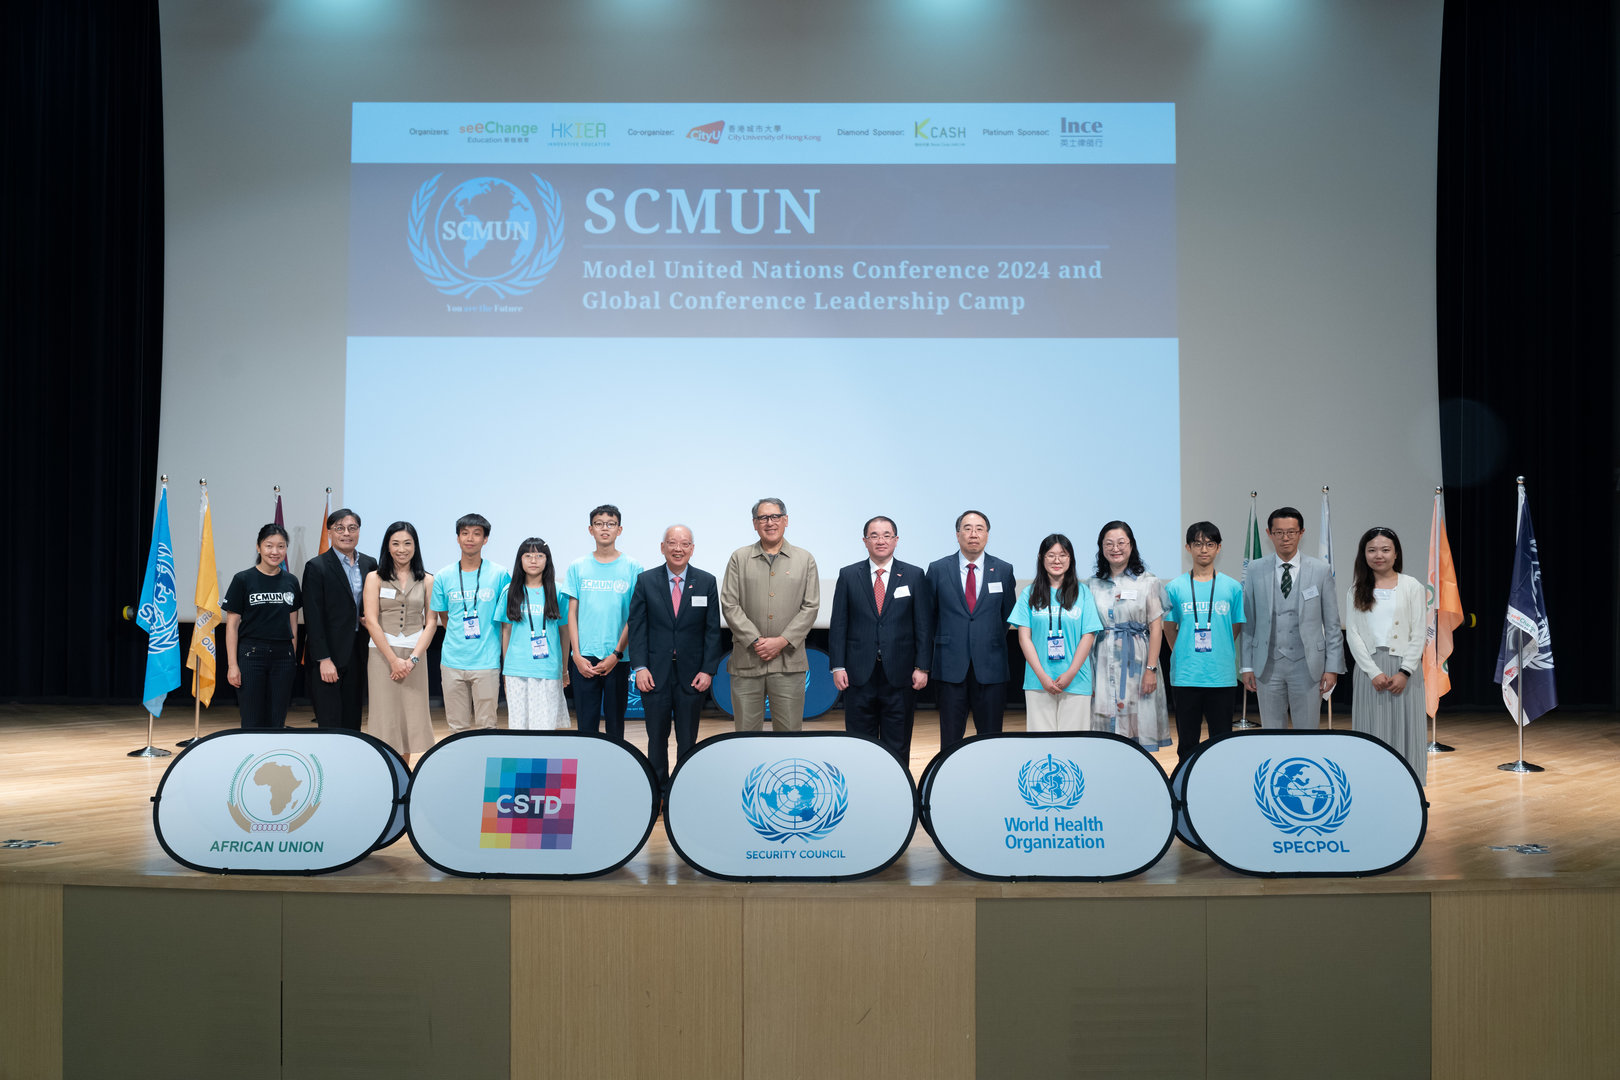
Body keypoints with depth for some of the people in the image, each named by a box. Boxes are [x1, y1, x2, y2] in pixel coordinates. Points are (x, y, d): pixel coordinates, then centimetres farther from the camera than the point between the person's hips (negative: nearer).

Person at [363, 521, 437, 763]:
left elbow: (431, 623, 3)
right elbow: (371, 622, -3)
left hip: (414, 655, 2)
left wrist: (412, 659, -9)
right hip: (382, 654, -1)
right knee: (385, 715, -2)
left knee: (410, 715, 2)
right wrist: (393, 659, -10)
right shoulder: (375, 578, 4)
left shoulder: (427, 580, 8)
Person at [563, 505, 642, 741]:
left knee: (615, 724, 6)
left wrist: (617, 654, -7)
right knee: (586, 723, 3)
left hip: (617, 658, -1)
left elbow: (634, 616, 0)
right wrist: (577, 655, -3)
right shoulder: (577, 567, 6)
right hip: (585, 657, 1)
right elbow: (572, 613, 6)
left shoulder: (632, 568, 2)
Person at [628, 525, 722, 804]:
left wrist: (708, 670, -5)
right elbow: (637, 627, 0)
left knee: (688, 740, 6)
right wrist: (640, 667, -8)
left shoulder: (707, 582, 3)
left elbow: (713, 630, 2)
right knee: (657, 738, 7)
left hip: (691, 674, 0)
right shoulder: (646, 581, 2)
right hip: (655, 673, 0)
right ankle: (659, 794, 19)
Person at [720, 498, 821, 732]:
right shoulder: (739, 558, 8)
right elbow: (729, 604, 1)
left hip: (788, 661, 0)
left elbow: (811, 606, 3)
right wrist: (755, 641, -9)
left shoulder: (805, 559, 10)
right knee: (746, 728, 4)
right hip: (747, 660, 0)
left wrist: (782, 641, -8)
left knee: (789, 729, 2)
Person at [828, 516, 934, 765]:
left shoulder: (915, 576, 5)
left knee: (898, 746, 5)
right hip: (859, 675, 1)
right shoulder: (848, 575, 6)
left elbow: (924, 625, 3)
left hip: (899, 676, 0)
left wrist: (922, 667, -3)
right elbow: (838, 625, 5)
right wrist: (838, 666, -2)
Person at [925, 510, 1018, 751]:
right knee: (950, 739, 4)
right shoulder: (938, 569, 3)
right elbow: (928, 615, 11)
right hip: (950, 667, 0)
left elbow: (1008, 614, 14)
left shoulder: (1004, 570, 5)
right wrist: (942, 643, 10)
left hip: (990, 667, 1)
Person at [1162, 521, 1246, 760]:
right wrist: (1183, 656, 8)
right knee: (1187, 742, 7)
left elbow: (1237, 629, 12)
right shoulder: (1175, 588, 3)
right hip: (1186, 676, 0)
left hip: (1222, 677, 0)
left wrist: (1221, 657, 8)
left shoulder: (1232, 588, 4)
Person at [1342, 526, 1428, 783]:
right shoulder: (1356, 591, 7)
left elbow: (1419, 633, -1)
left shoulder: (1412, 586, 4)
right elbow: (1352, 634, 1)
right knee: (1372, 731, 2)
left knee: (1404, 730, 0)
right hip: (1369, 669, 1)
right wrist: (1374, 672, -9)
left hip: (1405, 668, -1)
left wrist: (1404, 672, -11)